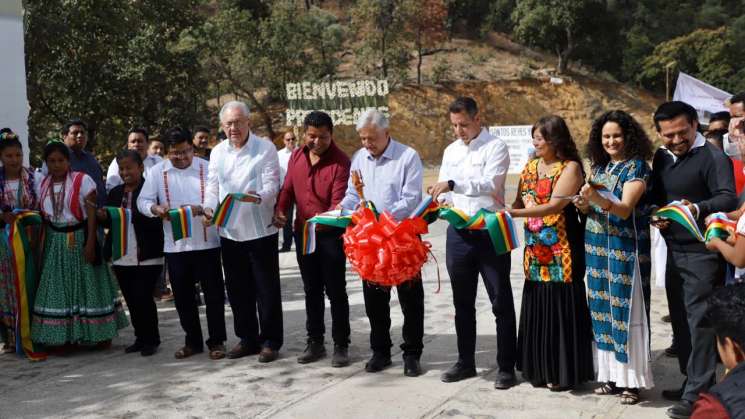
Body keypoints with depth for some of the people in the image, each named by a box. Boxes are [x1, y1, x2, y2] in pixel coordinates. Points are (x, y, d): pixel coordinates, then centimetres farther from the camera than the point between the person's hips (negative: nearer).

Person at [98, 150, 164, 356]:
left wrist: (130, 215, -27)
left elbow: (156, 221, -17)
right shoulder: (115, 192, 13)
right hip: (123, 258, 6)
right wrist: (103, 217, -2)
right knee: (131, 300, 11)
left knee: (142, 298, -4)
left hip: (147, 258, -6)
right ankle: (141, 338, 24)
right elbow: (109, 222, 19)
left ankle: (151, 340, 12)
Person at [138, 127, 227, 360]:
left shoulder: (207, 168, 1)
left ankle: (216, 341, 13)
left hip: (206, 242, -2)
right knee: (183, 296, 11)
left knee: (213, 294, 2)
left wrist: (199, 209, -23)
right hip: (175, 245, 2)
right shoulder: (157, 172, 6)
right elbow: (142, 201, 3)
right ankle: (192, 341, 24)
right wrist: (155, 208, -19)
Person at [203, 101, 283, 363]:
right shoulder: (217, 152, 11)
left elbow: (271, 184, -11)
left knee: (266, 290, 2)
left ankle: (270, 341, 13)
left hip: (260, 230, -5)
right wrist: (210, 208, -8)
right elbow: (212, 186, 11)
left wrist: (258, 197, -32)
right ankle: (248, 339, 25)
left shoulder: (265, 148, -4)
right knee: (237, 290, 12)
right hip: (229, 231, 5)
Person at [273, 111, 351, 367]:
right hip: (303, 232, 6)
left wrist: (326, 218, -39)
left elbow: (339, 200, -21)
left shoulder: (341, 161, -14)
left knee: (335, 291, 1)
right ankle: (315, 342, 24)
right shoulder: (296, 157, 5)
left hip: (331, 234, -5)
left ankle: (341, 345, 11)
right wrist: (280, 211, -8)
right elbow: (288, 189, 11)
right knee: (311, 290, 13)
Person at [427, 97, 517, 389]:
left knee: (501, 301, 1)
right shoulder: (451, 151, 12)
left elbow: (490, 184, -21)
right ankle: (465, 362, 26)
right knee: (462, 302, 14)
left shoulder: (495, 147, -7)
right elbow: (445, 190, 15)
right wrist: (441, 201, -8)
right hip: (458, 232, 6)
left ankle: (506, 367, 10)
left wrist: (453, 185, -30)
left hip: (490, 231, -6)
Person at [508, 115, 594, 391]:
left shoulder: (570, 168, -9)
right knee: (537, 308, 10)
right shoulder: (531, 166, 13)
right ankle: (540, 368, 22)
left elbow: (554, 205, -19)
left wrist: (513, 213, -26)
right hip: (535, 249, 6)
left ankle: (564, 372, 11)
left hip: (561, 251, -6)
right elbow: (520, 202, 14)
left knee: (561, 308, 0)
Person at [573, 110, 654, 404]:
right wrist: (584, 206, -7)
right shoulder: (600, 166, 12)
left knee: (625, 310, -4)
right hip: (598, 248, 6)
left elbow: (625, 209, -18)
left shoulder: (637, 167, -7)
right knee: (603, 309, 8)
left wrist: (599, 199, -35)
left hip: (625, 249, -6)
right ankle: (610, 374, 17)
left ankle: (631, 380, 5)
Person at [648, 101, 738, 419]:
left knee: (699, 320, -7)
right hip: (674, 250, 8)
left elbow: (728, 199, -24)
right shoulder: (661, 158, 11)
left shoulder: (713, 157, -12)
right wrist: (655, 214, -2)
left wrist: (698, 209, -42)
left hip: (703, 253, -8)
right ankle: (690, 381, 28)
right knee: (680, 319, 15)